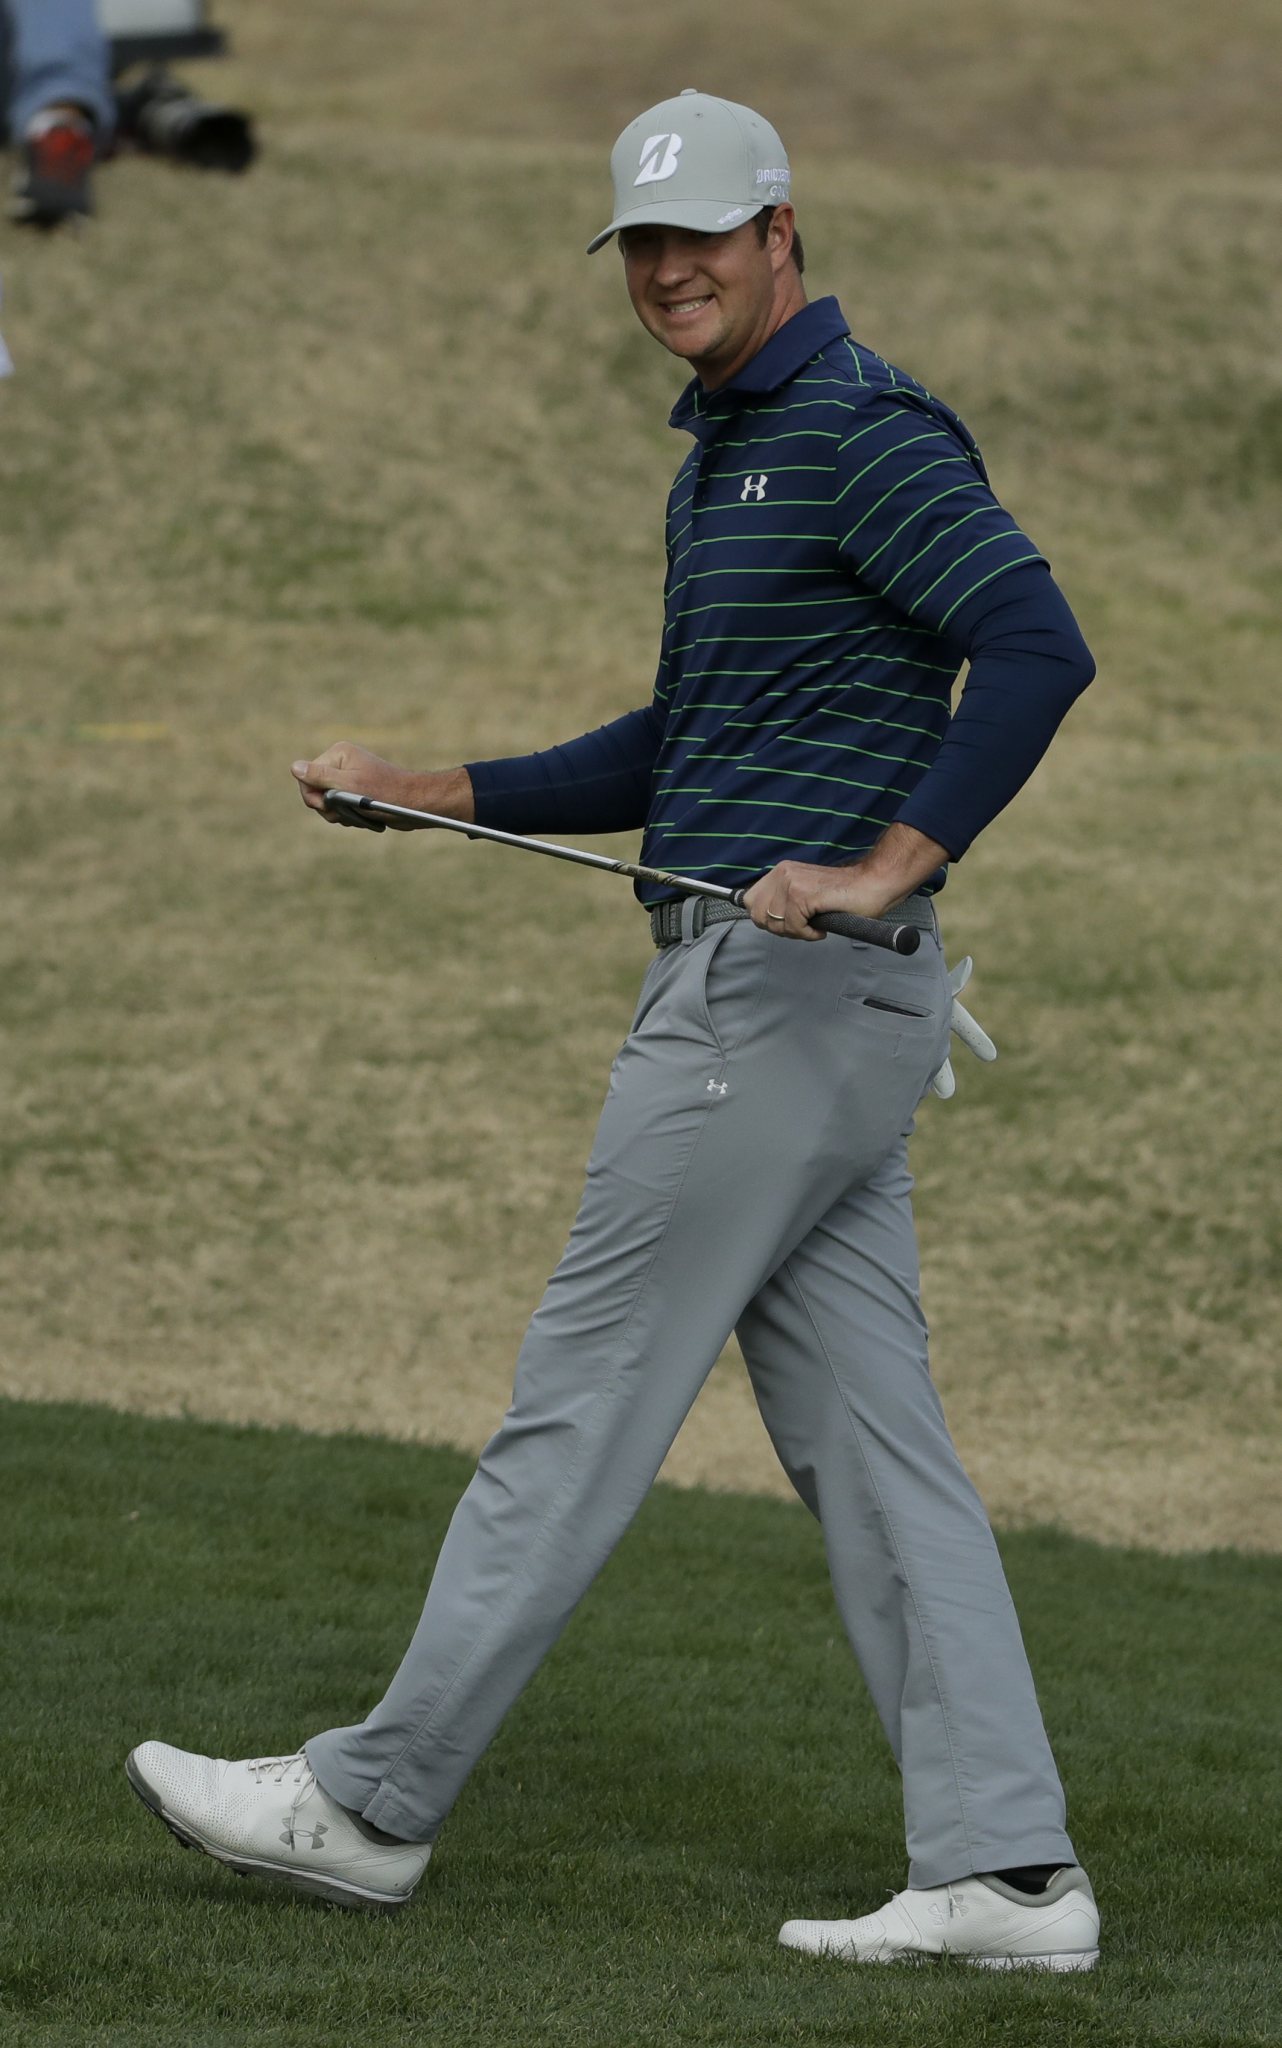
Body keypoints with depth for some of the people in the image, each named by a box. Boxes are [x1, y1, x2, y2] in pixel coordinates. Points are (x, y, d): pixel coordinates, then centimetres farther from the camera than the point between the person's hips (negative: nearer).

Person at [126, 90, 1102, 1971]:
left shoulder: (867, 433, -11)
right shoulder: (722, 458, 21)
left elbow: (1037, 647, -23)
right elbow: (679, 754, 29)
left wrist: (889, 865, -27)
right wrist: (432, 793, 21)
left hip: (778, 990, -10)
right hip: (822, 1017, 10)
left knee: (583, 1405, -3)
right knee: (867, 1442, 5)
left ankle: (373, 1804, 4)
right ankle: (1007, 1870, 1)